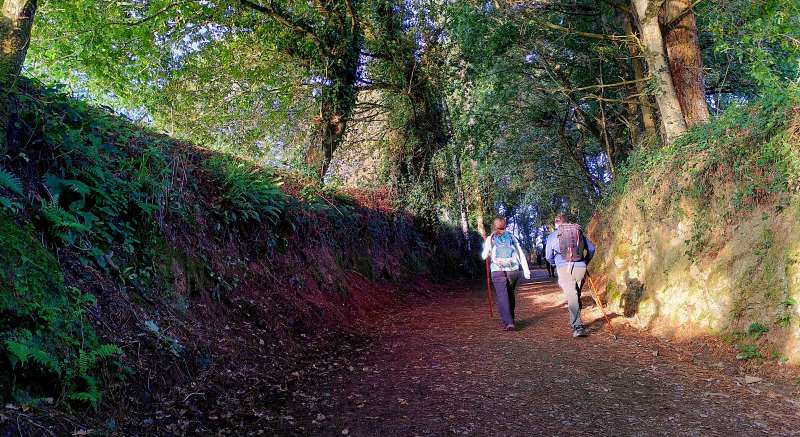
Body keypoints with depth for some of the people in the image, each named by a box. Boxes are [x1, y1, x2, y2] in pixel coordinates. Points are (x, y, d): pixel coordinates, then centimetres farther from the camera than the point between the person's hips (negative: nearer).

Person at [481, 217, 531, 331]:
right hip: (513, 270, 3)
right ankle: (510, 319, 26)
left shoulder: (490, 239, 5)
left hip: (498, 270, -3)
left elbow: (484, 256, 11)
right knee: (510, 295, 18)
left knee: (502, 297, -5)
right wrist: (526, 270, 4)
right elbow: (521, 254, 5)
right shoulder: (511, 237, 11)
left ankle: (508, 323, -18)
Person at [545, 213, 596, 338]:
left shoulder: (552, 236, 8)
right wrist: (585, 262, 31)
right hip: (580, 268, 3)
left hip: (564, 268, -3)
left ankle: (578, 326, -17)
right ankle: (574, 322, 26)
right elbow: (591, 249, 15)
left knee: (571, 297, -8)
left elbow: (548, 257, 13)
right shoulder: (579, 232, 15)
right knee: (576, 296, 17)